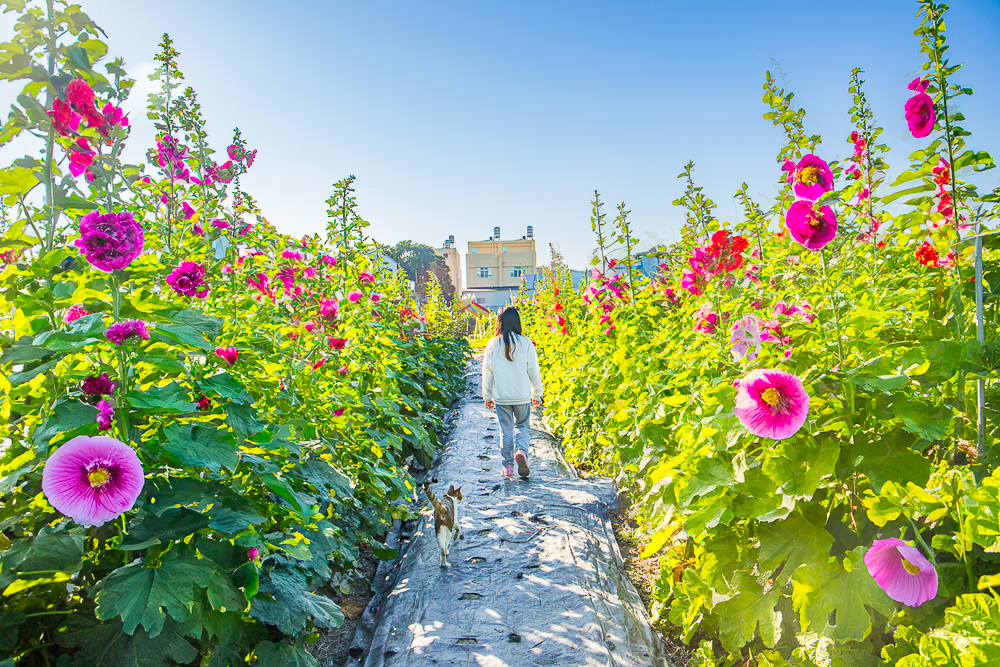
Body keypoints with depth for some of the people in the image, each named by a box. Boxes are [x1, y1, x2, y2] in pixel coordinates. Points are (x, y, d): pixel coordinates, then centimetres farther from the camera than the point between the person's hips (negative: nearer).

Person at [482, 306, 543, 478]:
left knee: (506, 430, 12)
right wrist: (537, 395, 12)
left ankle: (508, 466, 14)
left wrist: (487, 397, 12)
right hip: (523, 396, 0)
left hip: (501, 397, 0)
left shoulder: (493, 344, -5)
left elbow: (487, 372, 1)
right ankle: (521, 450, -10)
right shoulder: (526, 343, -6)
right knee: (522, 426, 16)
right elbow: (534, 371, 0)